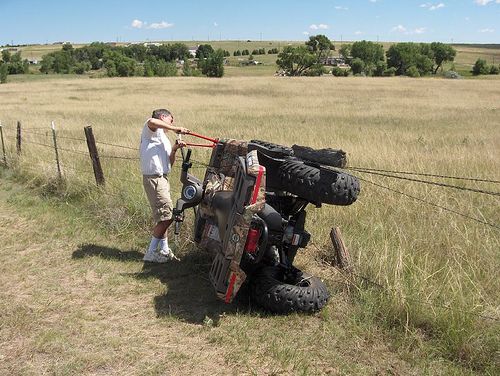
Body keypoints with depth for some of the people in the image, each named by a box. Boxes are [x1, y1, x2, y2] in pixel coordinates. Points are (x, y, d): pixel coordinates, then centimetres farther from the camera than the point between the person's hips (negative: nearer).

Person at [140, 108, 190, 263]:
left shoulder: (164, 139, 22)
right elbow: (151, 121, -32)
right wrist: (176, 129, -24)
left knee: (163, 217, 16)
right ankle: (151, 253, -2)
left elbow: (170, 164, 18)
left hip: (162, 178, 10)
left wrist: (173, 150, 0)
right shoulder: (152, 130, -5)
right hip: (154, 178, -10)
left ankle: (164, 250, 26)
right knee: (167, 215, -10)